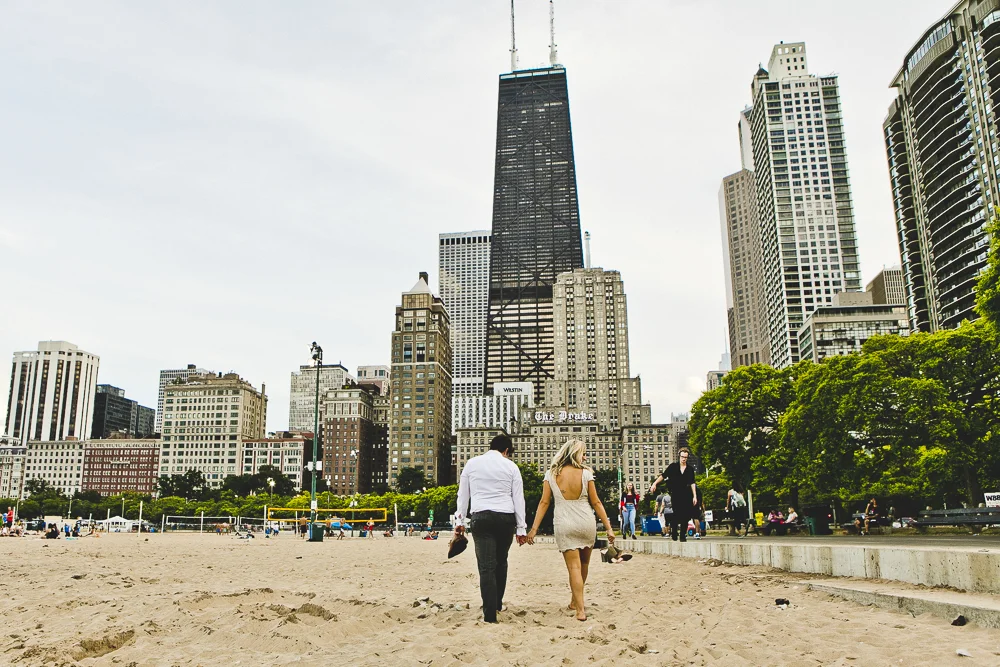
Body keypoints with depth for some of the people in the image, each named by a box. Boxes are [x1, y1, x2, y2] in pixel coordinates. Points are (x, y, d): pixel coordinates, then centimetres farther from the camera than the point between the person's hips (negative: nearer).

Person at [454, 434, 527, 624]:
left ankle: (490, 614, -6)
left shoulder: (472, 463, 10)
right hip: (506, 518, 1)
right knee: (501, 562, 19)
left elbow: (463, 494, 11)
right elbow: (518, 499, 5)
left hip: (481, 517, 0)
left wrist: (459, 520, 16)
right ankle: (497, 604, 30)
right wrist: (521, 528, 9)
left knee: (486, 566, -2)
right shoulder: (511, 466, 6)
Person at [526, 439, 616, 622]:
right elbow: (596, 502, -4)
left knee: (574, 567, 3)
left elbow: (544, 502, -4)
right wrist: (608, 527, 2)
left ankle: (580, 609, -4)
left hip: (564, 526, 0)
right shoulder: (586, 473, -6)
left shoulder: (551, 474, -3)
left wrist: (534, 528, -1)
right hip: (586, 524, 0)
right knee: (584, 565, 20)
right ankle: (575, 601, 33)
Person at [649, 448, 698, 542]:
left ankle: (683, 536, 7)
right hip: (675, 494, -2)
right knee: (675, 515, -5)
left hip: (686, 495, 2)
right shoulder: (673, 466, 3)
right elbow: (663, 476, 3)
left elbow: (692, 483, 9)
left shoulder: (690, 469, 7)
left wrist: (694, 496, 4)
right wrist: (654, 484, -5)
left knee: (685, 516, -1)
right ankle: (674, 535, 7)